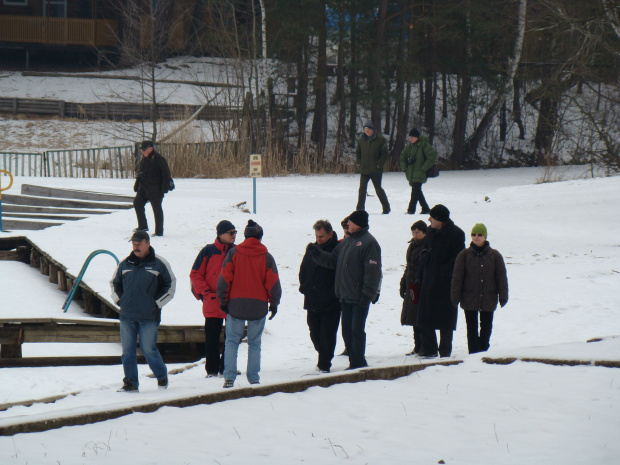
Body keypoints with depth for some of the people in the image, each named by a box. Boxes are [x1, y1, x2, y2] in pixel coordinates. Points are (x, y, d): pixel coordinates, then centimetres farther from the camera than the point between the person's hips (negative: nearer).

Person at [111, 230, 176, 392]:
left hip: (148, 317, -4)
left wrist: (157, 304, -1)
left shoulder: (159, 264, 0)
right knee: (127, 351, 2)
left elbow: (170, 285, 6)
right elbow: (114, 283, 25)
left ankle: (162, 377, 16)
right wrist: (119, 300, 10)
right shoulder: (125, 264, 10)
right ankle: (130, 383, 9)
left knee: (148, 349, -4)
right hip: (127, 316, 4)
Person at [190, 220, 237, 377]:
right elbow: (195, 274, 3)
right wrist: (207, 293, -7)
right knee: (212, 339, 0)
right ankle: (212, 370, 6)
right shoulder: (208, 251, 0)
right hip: (212, 304, -2)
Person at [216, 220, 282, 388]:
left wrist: (223, 300, 5)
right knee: (254, 343, 7)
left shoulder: (234, 253, -1)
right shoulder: (266, 257, 1)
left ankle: (229, 378, -4)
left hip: (236, 305, 0)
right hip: (259, 305, 0)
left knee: (232, 341, 4)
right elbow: (273, 283, 2)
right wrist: (274, 304, 13)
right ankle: (253, 378, 5)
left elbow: (224, 279, -3)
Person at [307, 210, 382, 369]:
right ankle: (355, 363, 18)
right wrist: (316, 253, 6)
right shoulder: (347, 241, 15)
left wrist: (367, 294, -20)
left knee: (356, 331, -5)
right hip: (345, 296, 9)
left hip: (359, 297, -9)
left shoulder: (369, 243, -11)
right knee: (347, 331, 11)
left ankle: (358, 363, 2)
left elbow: (373, 271, -16)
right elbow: (332, 260, 20)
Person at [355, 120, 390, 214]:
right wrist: (360, 163, 5)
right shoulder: (361, 139, 7)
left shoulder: (380, 140, -5)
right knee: (362, 189, -3)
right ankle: (360, 208, 3)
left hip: (376, 170, -3)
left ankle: (386, 208, 17)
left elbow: (384, 154, -3)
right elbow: (358, 152, 17)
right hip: (364, 170, 3)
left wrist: (379, 165, -10)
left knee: (378, 189, 4)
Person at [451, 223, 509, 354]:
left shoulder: (494, 255, 1)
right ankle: (473, 353, 5)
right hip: (469, 299, -1)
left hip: (488, 299, 1)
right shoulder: (464, 255, -1)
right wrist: (455, 297, -7)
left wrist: (503, 297, -2)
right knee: (472, 328, 1)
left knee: (486, 327, 10)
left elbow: (502, 277, 2)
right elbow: (457, 277, -2)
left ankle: (483, 351, 24)